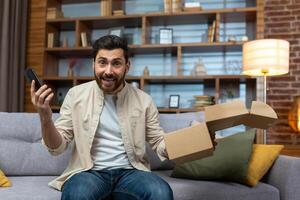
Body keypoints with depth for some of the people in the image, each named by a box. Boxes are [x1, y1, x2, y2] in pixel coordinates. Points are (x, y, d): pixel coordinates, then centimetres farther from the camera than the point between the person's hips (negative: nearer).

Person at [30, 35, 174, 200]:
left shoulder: (143, 100, 2)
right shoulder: (76, 94, 0)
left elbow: (159, 142, 7)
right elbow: (57, 147, -1)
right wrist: (45, 117, -21)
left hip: (130, 172, 1)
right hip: (89, 172, 0)